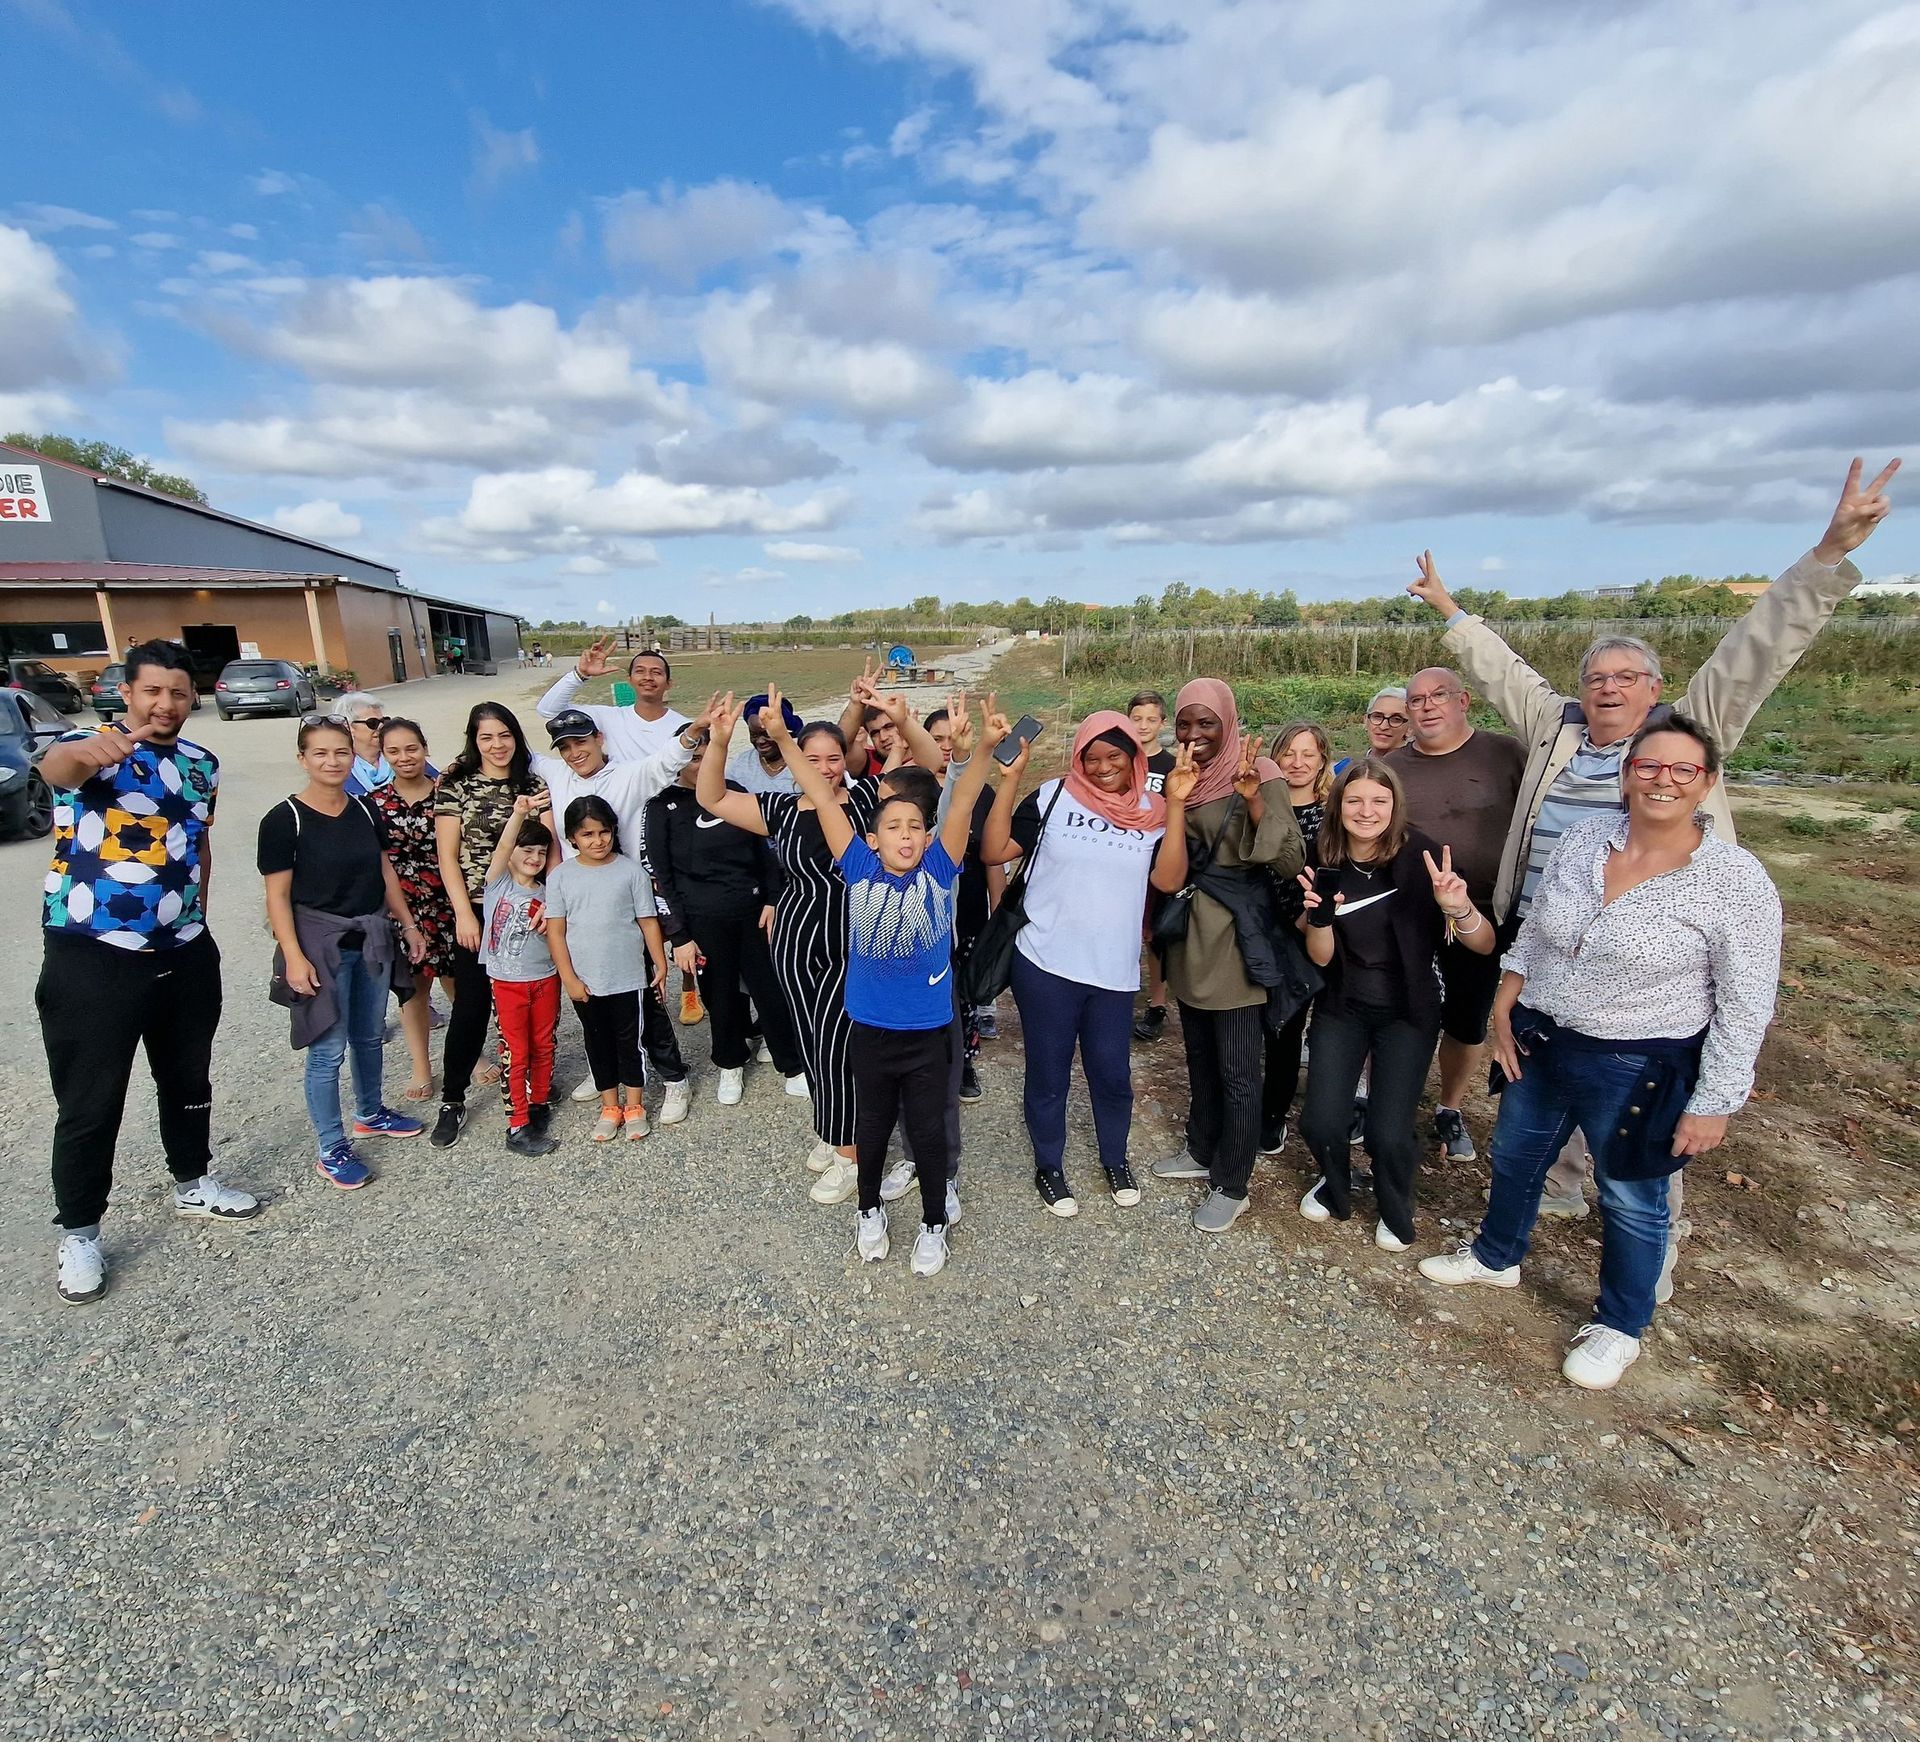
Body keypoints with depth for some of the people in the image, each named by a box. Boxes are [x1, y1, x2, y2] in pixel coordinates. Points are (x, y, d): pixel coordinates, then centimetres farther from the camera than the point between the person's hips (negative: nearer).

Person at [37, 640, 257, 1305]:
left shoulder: (202, 763, 7)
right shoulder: (87, 746, -10)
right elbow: (54, 767, -36)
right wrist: (85, 751, -59)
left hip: (186, 954, 5)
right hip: (92, 959, -5)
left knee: (188, 1081, 19)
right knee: (90, 1103, 5)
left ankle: (193, 1185, 39)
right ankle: (78, 1232, 23)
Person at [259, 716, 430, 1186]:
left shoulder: (365, 809, 4)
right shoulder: (284, 819, -11)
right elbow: (278, 896, -11)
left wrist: (408, 925, 11)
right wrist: (294, 958, -17)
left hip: (372, 939, 5)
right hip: (320, 943, -5)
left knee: (369, 1035, 19)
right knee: (328, 1050, 0)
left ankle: (370, 1113, 40)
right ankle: (330, 1150, 14)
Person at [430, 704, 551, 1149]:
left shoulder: (535, 785, 6)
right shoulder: (456, 785, 1)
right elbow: (447, 856, -2)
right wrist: (464, 914, -9)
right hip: (478, 912, -1)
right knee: (471, 1007, 2)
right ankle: (452, 1100, 17)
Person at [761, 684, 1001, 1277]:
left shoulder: (938, 871, -9)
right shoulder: (859, 869, -8)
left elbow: (961, 804, -20)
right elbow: (823, 799, -12)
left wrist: (985, 747, -32)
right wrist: (783, 737, -16)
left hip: (928, 1030, -1)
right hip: (870, 1027, 1)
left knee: (928, 1129, 15)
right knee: (873, 1123, 21)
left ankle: (934, 1222, 37)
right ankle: (870, 1210, 45)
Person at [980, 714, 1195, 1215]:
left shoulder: (1154, 811, 2)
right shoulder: (1052, 797, -5)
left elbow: (1169, 879, -11)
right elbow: (993, 852, -11)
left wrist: (1177, 804, -15)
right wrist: (1010, 779, -18)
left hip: (1114, 971, 2)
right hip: (1045, 966, -2)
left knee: (1112, 1073, 16)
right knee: (1048, 1073, 12)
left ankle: (1116, 1160, 41)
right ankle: (1048, 1167, 33)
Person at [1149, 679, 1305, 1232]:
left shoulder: (1258, 777, -13)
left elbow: (1290, 863, -20)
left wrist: (1254, 801, -31)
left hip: (1235, 941, -6)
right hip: (1189, 937, 7)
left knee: (1238, 1072, 4)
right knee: (1200, 1056, 21)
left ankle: (1231, 1185, 20)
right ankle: (1202, 1151, 39)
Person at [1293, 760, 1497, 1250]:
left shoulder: (1420, 857, -17)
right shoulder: (1325, 865, -10)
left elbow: (1485, 945, -17)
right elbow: (1321, 957, -7)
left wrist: (1459, 907, -38)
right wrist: (1318, 915, -28)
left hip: (1408, 1011, -2)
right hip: (1342, 1006, 2)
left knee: (1388, 1134, -10)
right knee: (1320, 1123, -7)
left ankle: (1396, 1210, 24)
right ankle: (1334, 1189, 28)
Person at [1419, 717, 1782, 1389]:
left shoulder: (1736, 879, -17)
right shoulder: (1582, 837, -5)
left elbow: (1745, 1006, -13)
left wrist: (1712, 1104, -12)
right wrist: (1504, 1013, 4)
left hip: (1640, 1071, -4)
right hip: (1540, 1042, 5)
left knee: (1630, 1199, 15)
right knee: (1514, 1156, 22)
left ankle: (1620, 1326, 39)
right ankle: (1496, 1255, 49)